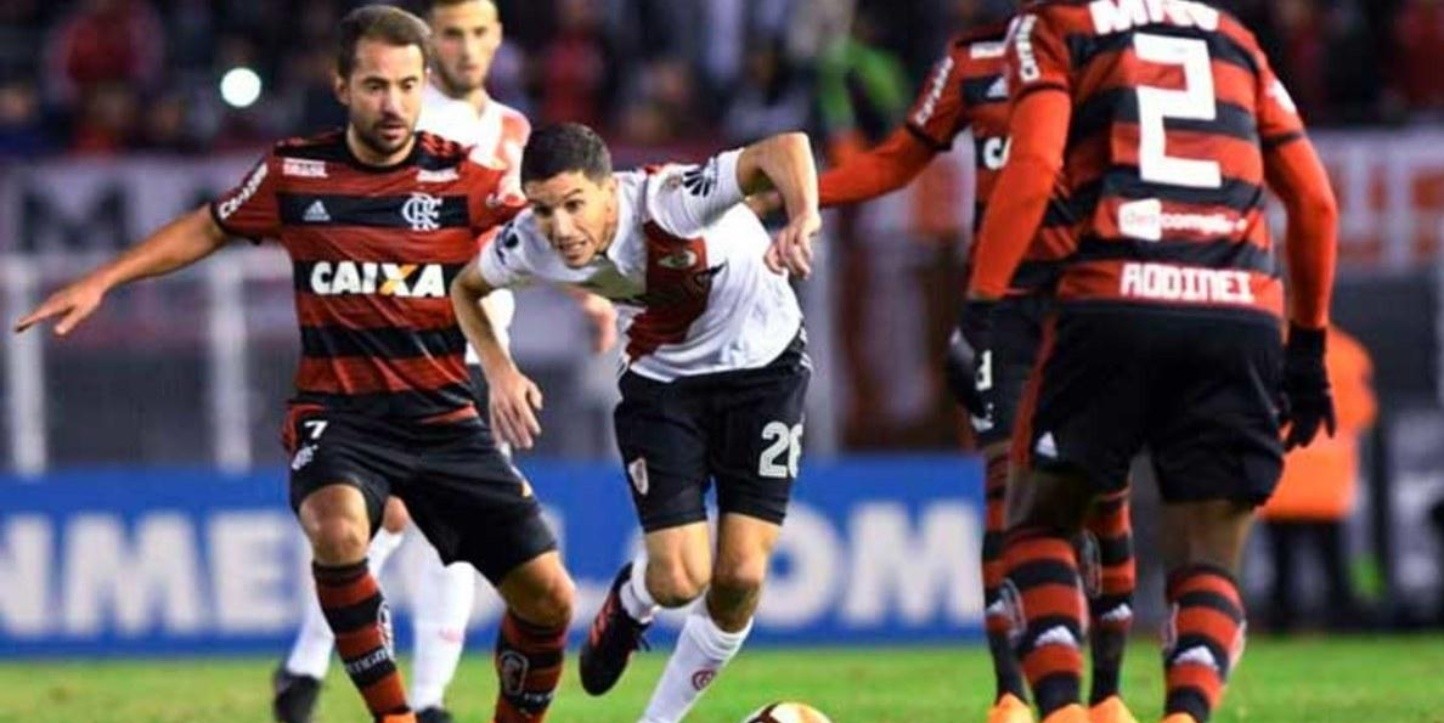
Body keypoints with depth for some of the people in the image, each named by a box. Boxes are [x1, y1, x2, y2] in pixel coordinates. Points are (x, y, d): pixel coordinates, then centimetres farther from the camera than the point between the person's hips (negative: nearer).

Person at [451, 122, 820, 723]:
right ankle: (630, 603, 26)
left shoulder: (669, 205, -36)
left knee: (740, 576, -9)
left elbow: (783, 149, -53)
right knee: (679, 578, -12)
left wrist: (803, 218, -73)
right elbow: (466, 288, 3)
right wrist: (499, 372, -13)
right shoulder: (529, 244, -21)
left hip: (762, 364, -2)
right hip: (660, 378, 2)